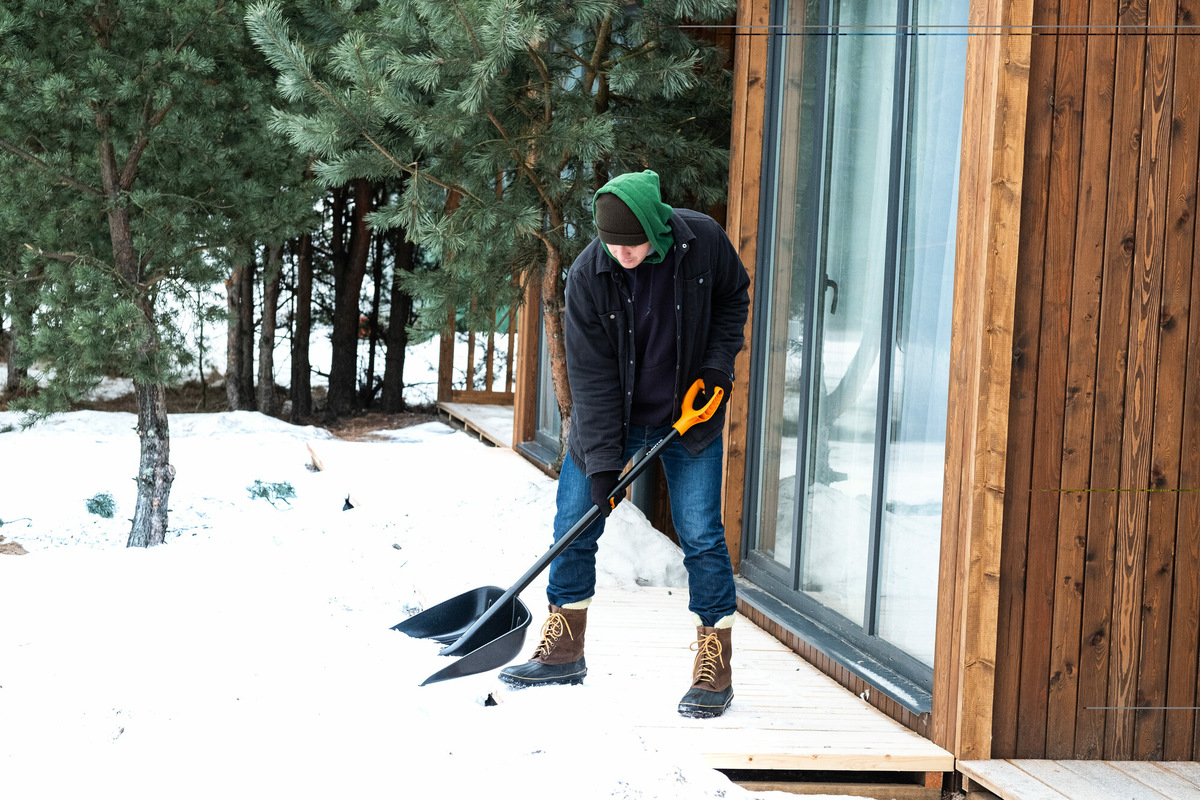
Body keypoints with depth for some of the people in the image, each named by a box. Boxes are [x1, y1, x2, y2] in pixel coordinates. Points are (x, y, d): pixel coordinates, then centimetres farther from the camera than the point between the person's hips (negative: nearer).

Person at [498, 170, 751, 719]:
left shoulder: (702, 241, -17)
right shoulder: (587, 276, -20)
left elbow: (734, 296, 5)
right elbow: (592, 377, -19)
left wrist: (718, 363, -10)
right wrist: (602, 462, -22)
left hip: (689, 414, -1)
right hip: (609, 420, 1)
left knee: (701, 536, -7)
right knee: (573, 528, 1)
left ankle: (714, 667, 2)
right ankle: (563, 651, 18)